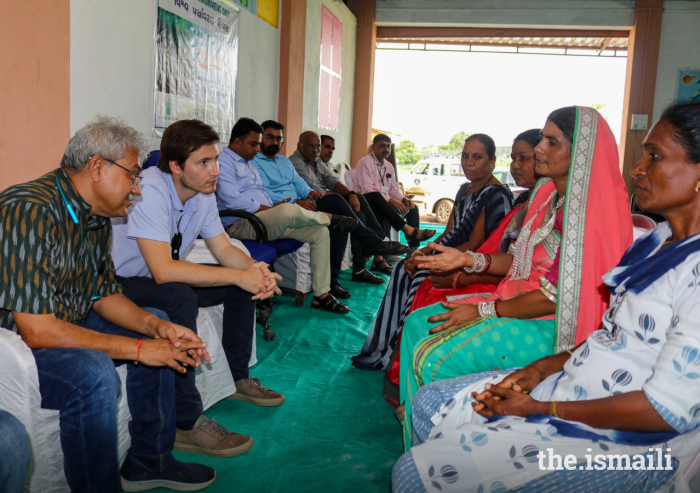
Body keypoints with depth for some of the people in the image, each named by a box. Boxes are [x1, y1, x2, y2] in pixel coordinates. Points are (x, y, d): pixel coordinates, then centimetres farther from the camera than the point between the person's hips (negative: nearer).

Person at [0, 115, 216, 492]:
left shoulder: (96, 217, 1)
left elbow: (103, 295, 9)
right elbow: (36, 331, -31)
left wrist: (156, 327, -9)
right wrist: (138, 349, -26)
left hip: (65, 325, 10)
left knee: (159, 333, 9)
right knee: (92, 373, -34)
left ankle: (149, 460, 18)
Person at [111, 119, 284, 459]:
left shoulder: (203, 193, -3)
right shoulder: (149, 191, -29)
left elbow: (224, 249, 2)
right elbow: (162, 270, -38)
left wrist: (256, 269, -20)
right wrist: (237, 275, -35)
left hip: (166, 279, 9)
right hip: (119, 284, -8)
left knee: (247, 283, 0)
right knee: (180, 297, -38)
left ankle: (238, 378, 13)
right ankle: (187, 424, -29)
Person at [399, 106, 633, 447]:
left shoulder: (586, 210, -21)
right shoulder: (551, 196, 9)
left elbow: (558, 295, -23)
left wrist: (485, 310, -16)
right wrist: (469, 260, 1)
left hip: (550, 326, -10)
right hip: (520, 301, 10)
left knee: (435, 359, -22)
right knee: (418, 323, 6)